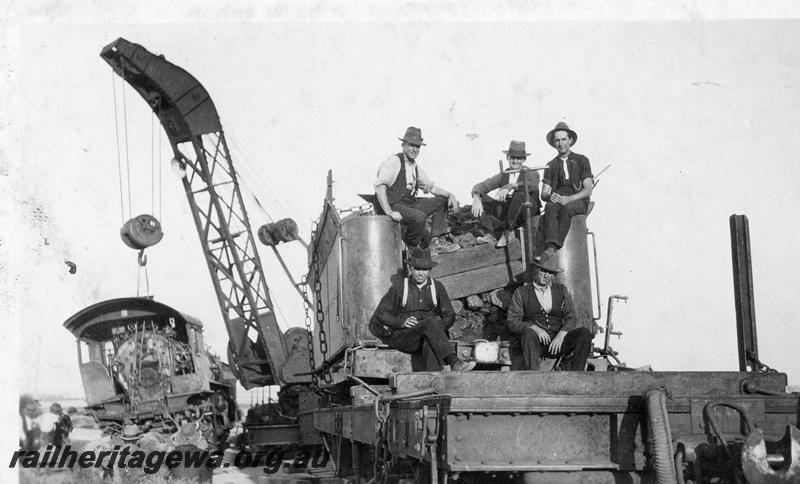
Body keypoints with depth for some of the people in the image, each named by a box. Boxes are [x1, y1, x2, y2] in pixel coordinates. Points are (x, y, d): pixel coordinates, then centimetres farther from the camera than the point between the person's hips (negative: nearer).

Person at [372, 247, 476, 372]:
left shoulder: (437, 287, 15)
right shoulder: (399, 287, 7)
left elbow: (449, 315, 17)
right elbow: (380, 314, 8)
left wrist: (439, 326, -6)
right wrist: (401, 322, -10)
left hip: (430, 334, 3)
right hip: (402, 336, -2)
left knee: (429, 345, -37)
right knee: (429, 323, -34)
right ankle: (454, 363, -50)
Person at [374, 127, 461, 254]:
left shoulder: (415, 167, 14)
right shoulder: (393, 162, -13)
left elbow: (431, 186, 21)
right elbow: (379, 186, -24)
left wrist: (450, 195, 2)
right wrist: (389, 212, -31)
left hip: (410, 203, 9)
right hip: (394, 205, -9)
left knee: (441, 201, 9)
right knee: (419, 216, -34)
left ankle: (437, 240, -1)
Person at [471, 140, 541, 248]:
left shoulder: (531, 174, 3)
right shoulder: (503, 176, 14)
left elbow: (534, 185, -23)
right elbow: (480, 186, 3)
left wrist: (511, 186, -37)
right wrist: (476, 198, -21)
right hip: (506, 210, 4)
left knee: (519, 194, -36)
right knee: (481, 199, -13)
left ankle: (508, 231, -24)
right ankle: (499, 229, -27)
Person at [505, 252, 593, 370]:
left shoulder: (562, 290, 19)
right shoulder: (521, 293, 12)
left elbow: (571, 319, 8)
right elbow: (512, 322, 1)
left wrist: (560, 335, -13)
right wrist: (534, 328, -18)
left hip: (558, 341, 2)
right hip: (535, 343, -2)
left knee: (585, 333, -23)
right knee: (529, 332, -36)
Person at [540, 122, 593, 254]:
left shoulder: (581, 160, 9)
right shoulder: (551, 165, 18)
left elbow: (588, 190, -1)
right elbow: (543, 194, 12)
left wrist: (569, 199, -18)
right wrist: (549, 196, -14)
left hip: (578, 201, -2)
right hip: (557, 199, 2)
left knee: (566, 208, -37)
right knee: (550, 207, -34)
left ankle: (556, 247, -43)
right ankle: (550, 248, -50)